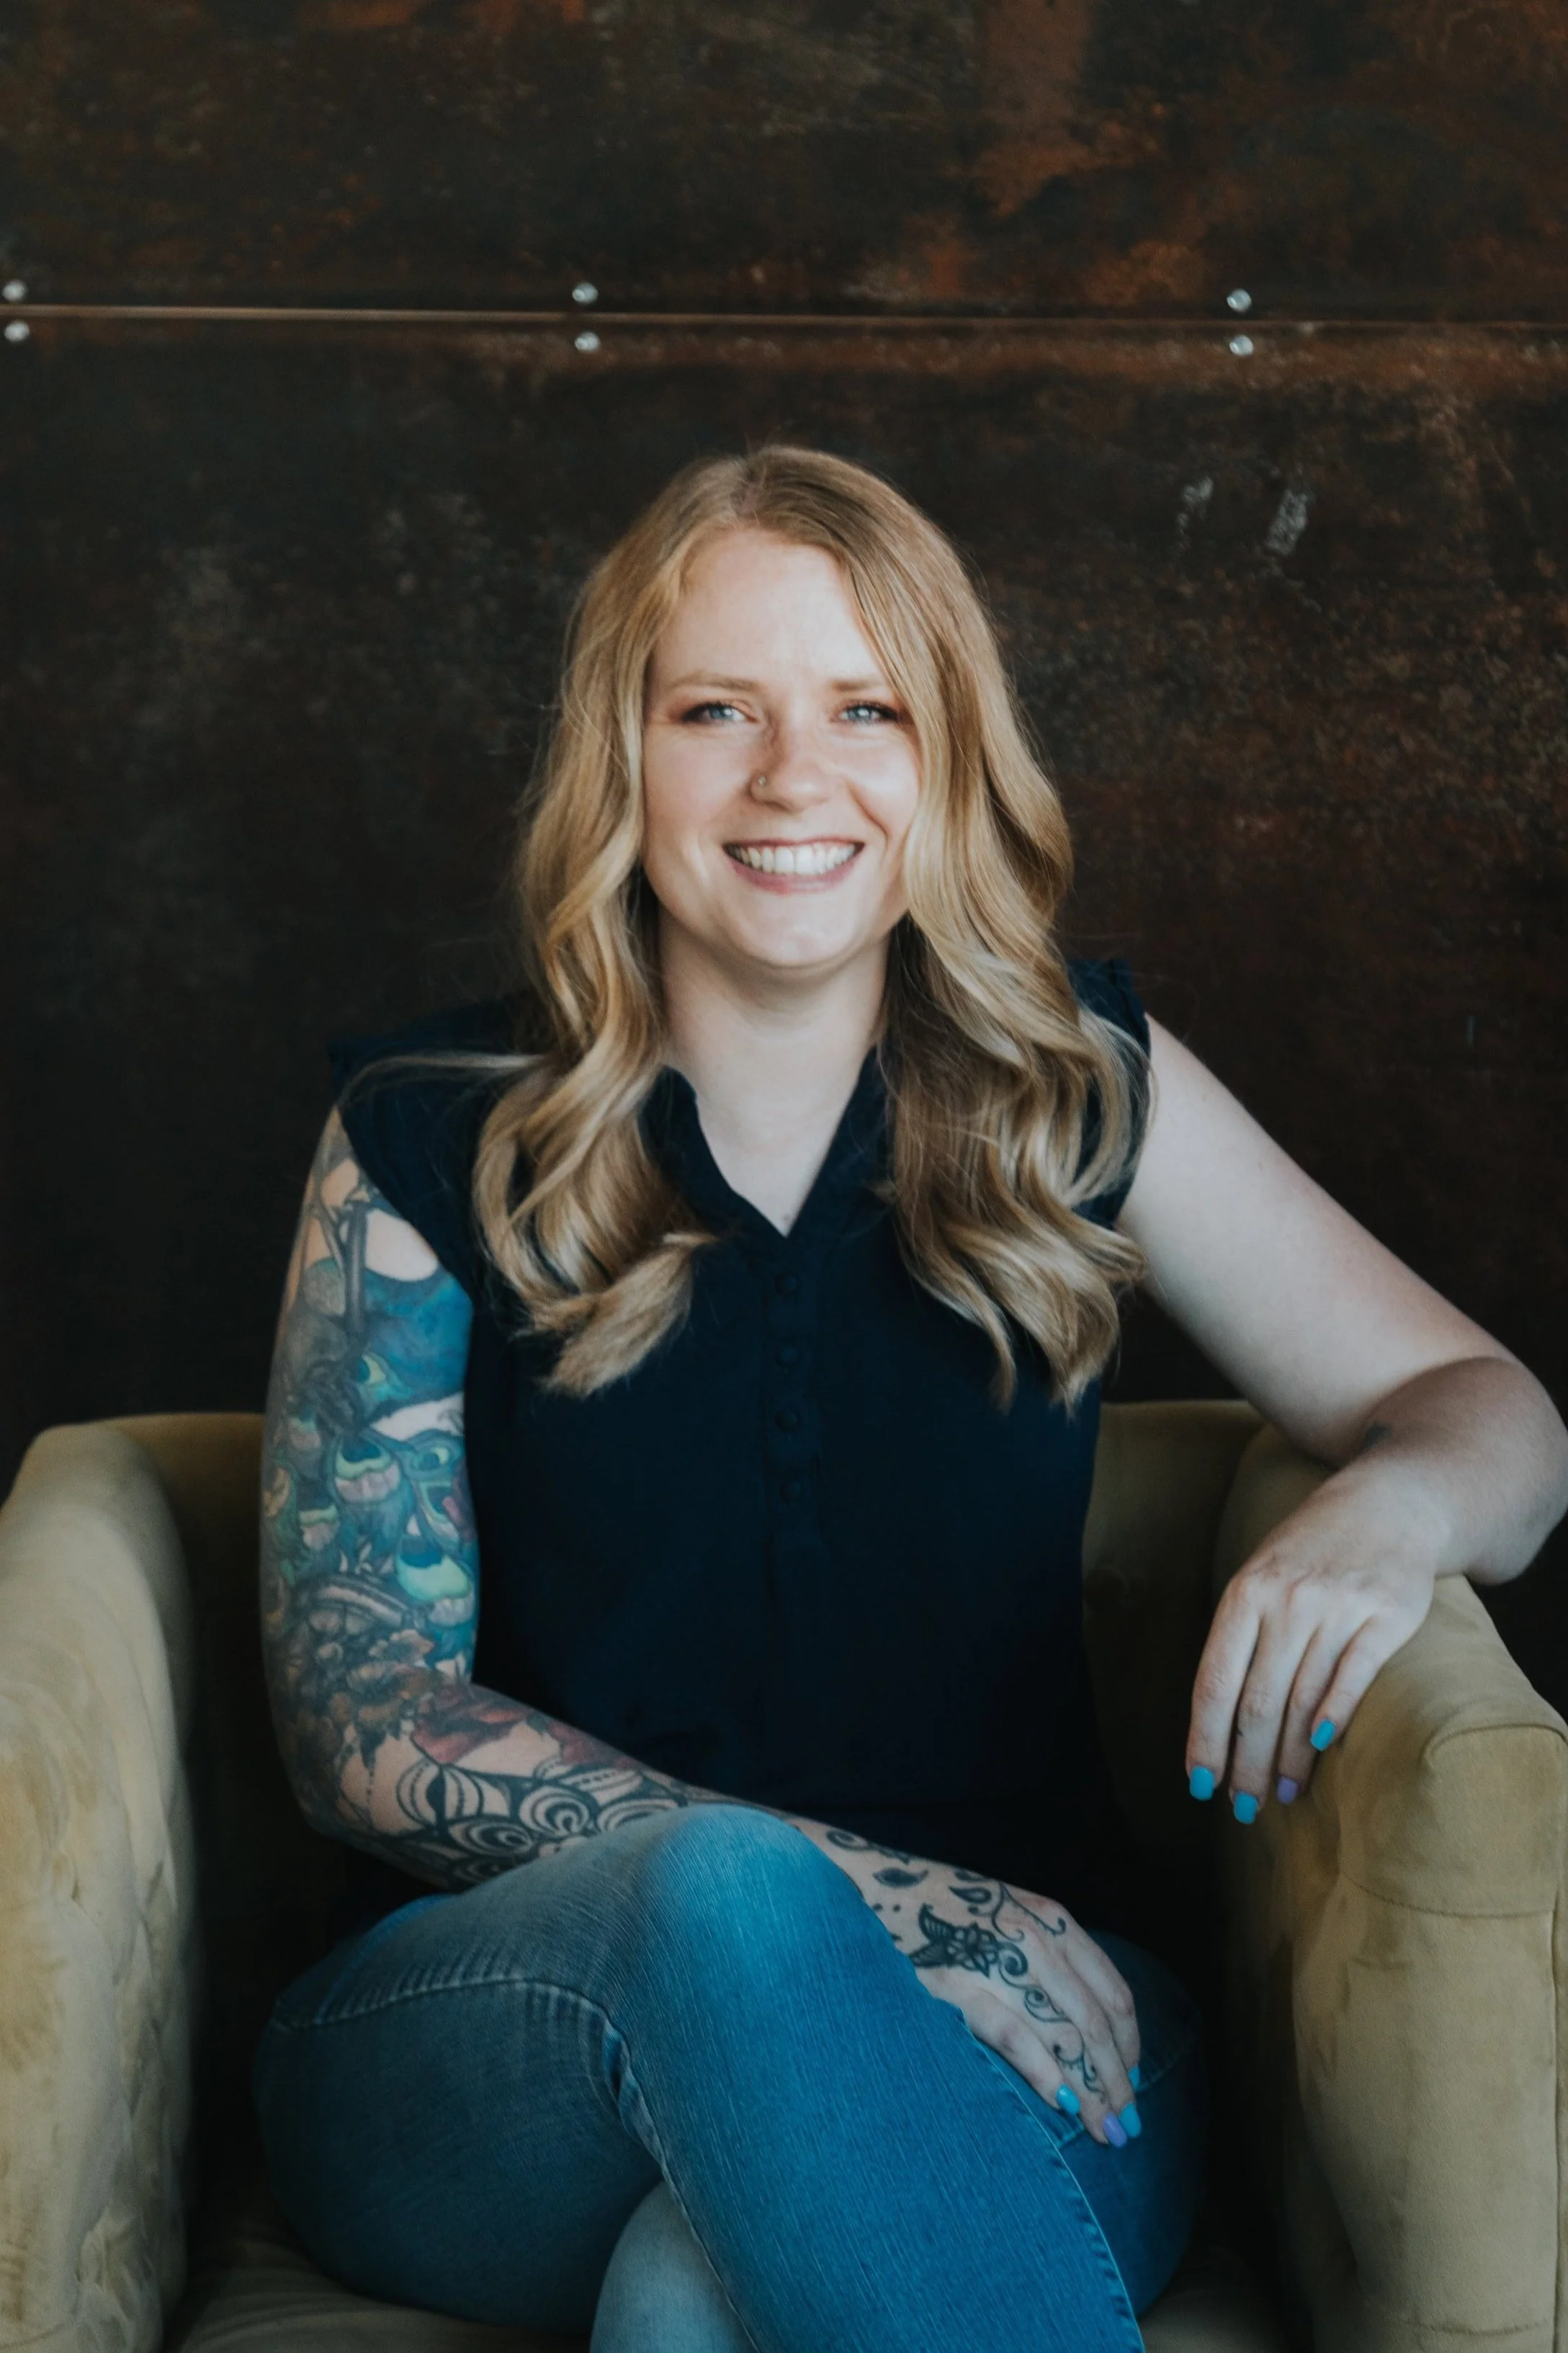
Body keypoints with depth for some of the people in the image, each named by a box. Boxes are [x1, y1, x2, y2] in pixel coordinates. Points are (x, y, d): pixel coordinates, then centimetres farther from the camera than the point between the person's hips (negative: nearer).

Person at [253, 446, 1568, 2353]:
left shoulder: (1084, 1097, 8)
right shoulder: (427, 1148, 3)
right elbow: (361, 1718, -3)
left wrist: (1389, 1513, -15)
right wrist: (857, 1901, -16)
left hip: (990, 2042, -1)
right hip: (492, 2040, 1)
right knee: (726, 1898, -35)